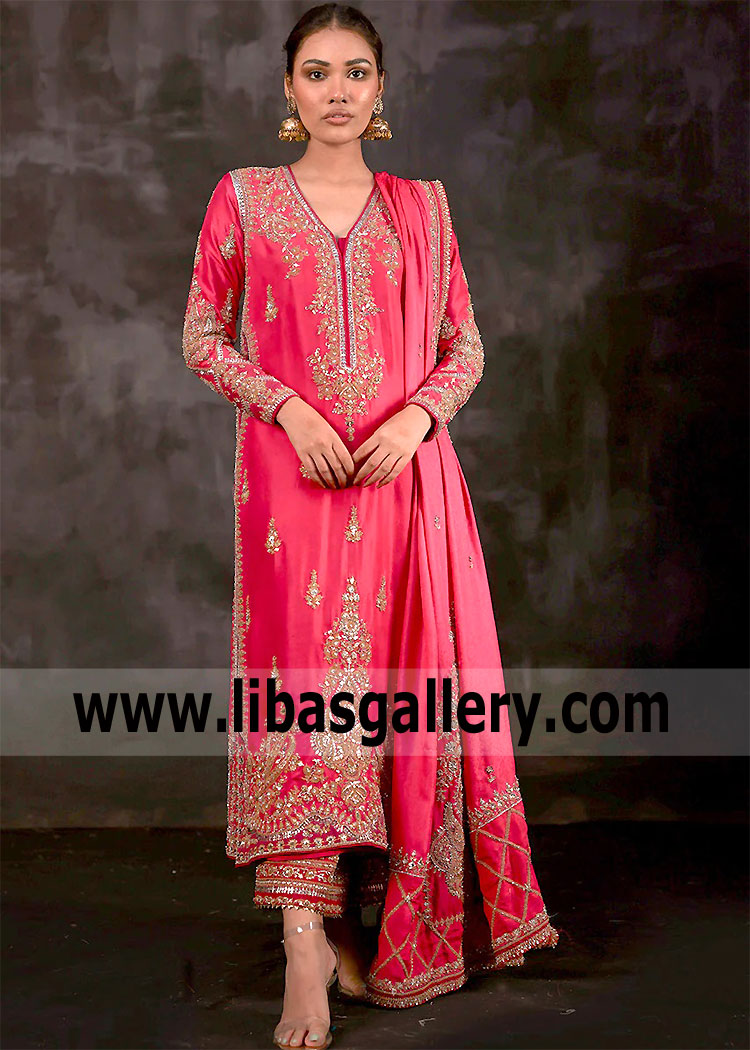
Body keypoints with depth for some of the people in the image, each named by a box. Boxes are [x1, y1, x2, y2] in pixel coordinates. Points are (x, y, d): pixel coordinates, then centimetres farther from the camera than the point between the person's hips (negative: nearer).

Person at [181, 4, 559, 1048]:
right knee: (303, 680, -9)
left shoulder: (422, 204, 12)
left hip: (407, 472, 2)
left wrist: (416, 417, -8)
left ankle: (370, 919, 18)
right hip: (292, 475, -2)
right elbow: (202, 335, 7)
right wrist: (288, 408, -8)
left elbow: (466, 344, 12)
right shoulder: (244, 197, 8)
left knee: (403, 679, 2)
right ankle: (308, 944, -8)